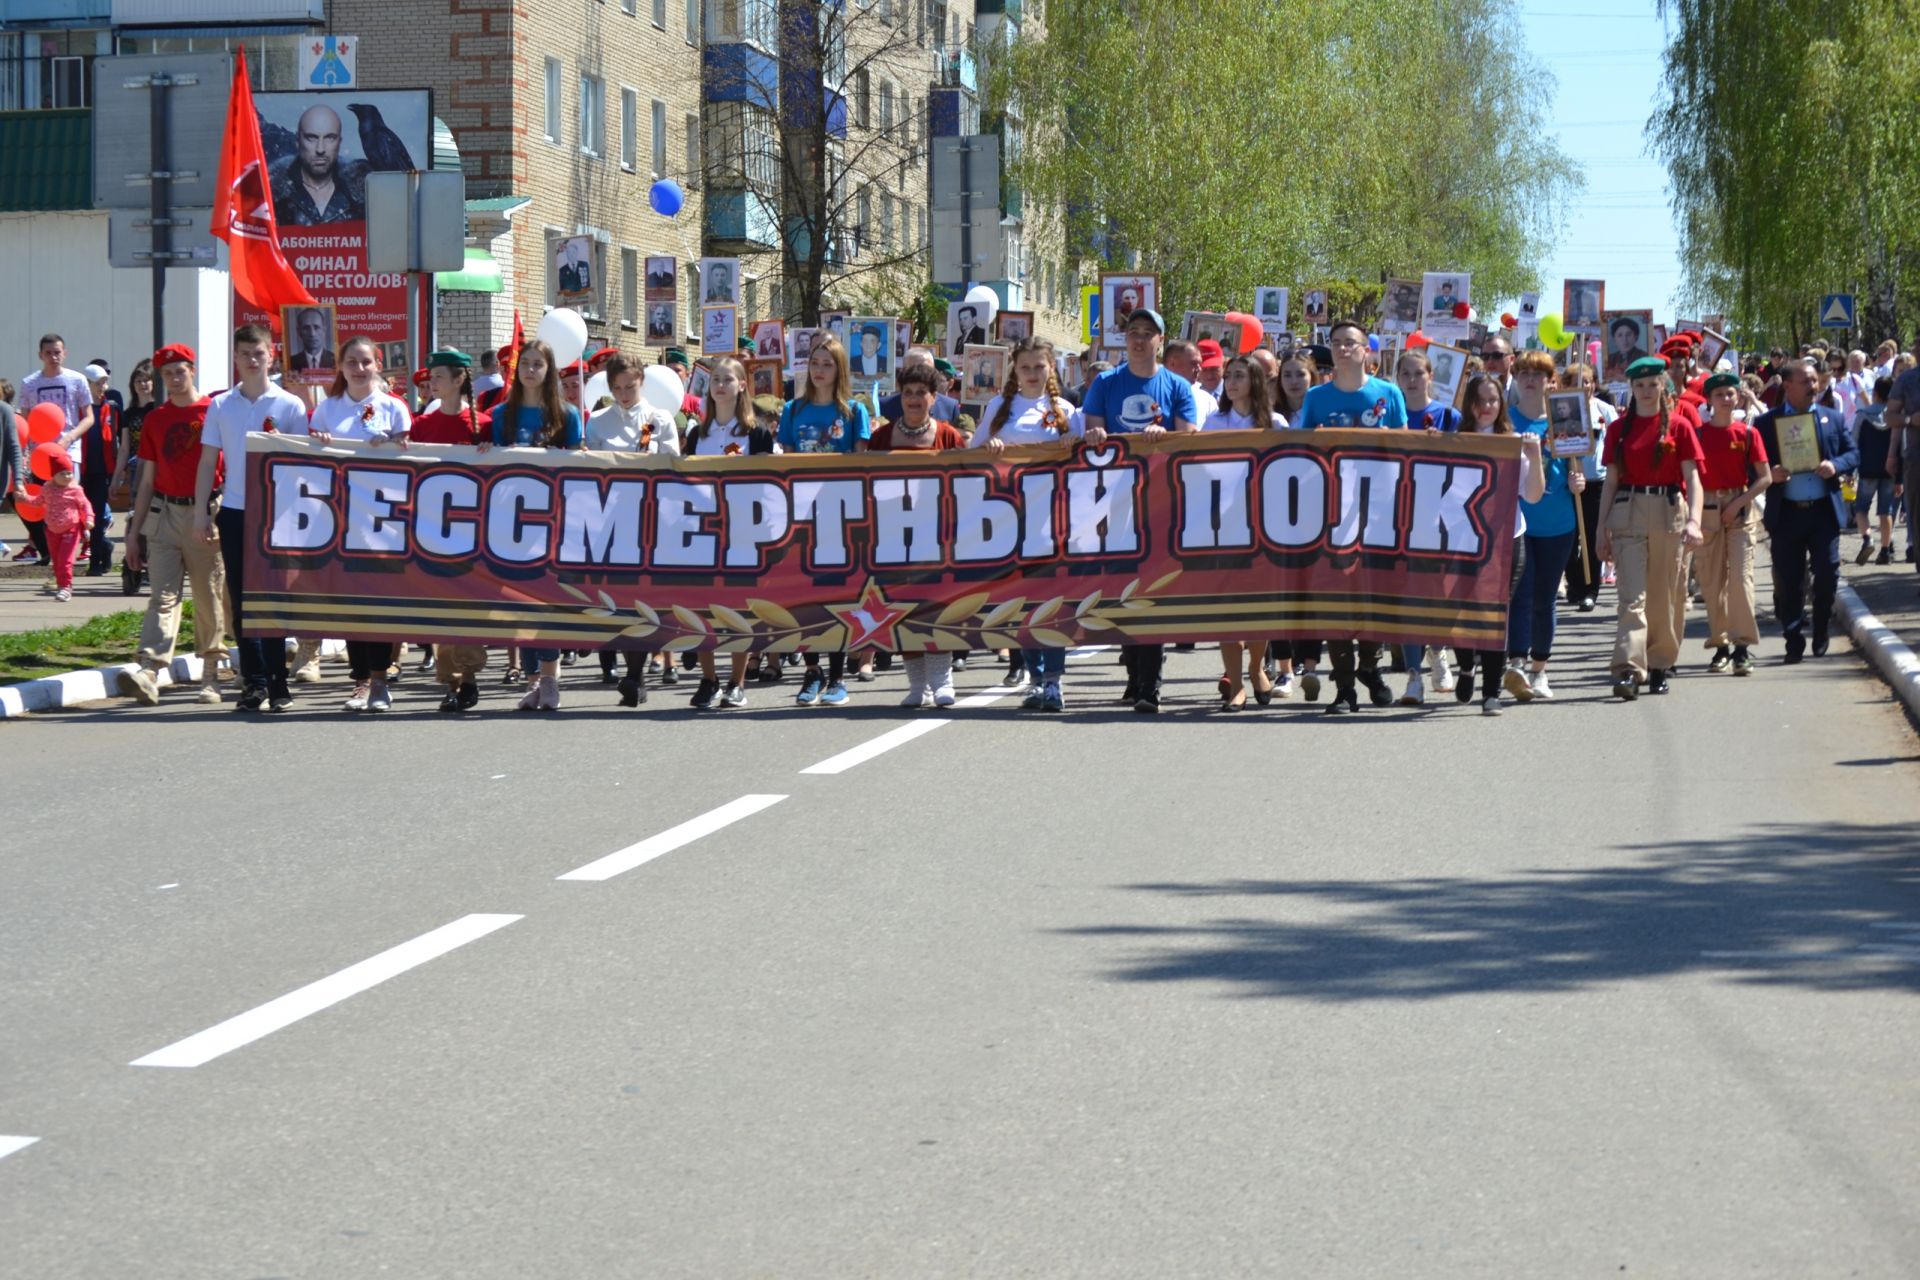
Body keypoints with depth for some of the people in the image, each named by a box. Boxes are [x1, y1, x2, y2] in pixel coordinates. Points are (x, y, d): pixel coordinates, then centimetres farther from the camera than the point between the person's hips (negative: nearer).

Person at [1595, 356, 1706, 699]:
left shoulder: (1679, 426, 3)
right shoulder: (1620, 428, 9)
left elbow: (1692, 478, -1)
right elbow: (1611, 481, 11)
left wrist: (1694, 520, -15)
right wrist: (1602, 528, 7)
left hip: (1669, 512, -1)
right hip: (1627, 513, 1)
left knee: (1666, 596, 6)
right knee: (1632, 594, -10)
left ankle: (1659, 666, 19)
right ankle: (1628, 670, -19)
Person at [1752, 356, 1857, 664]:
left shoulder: (1832, 417, 10)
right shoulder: (1767, 422, 3)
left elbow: (1853, 453, 10)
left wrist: (1835, 466, -10)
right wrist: (1770, 475, -17)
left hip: (1824, 511, 1)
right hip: (1786, 513, -1)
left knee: (1827, 575, -1)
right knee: (1788, 582, 0)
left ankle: (1821, 636, 17)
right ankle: (1794, 641, 8)